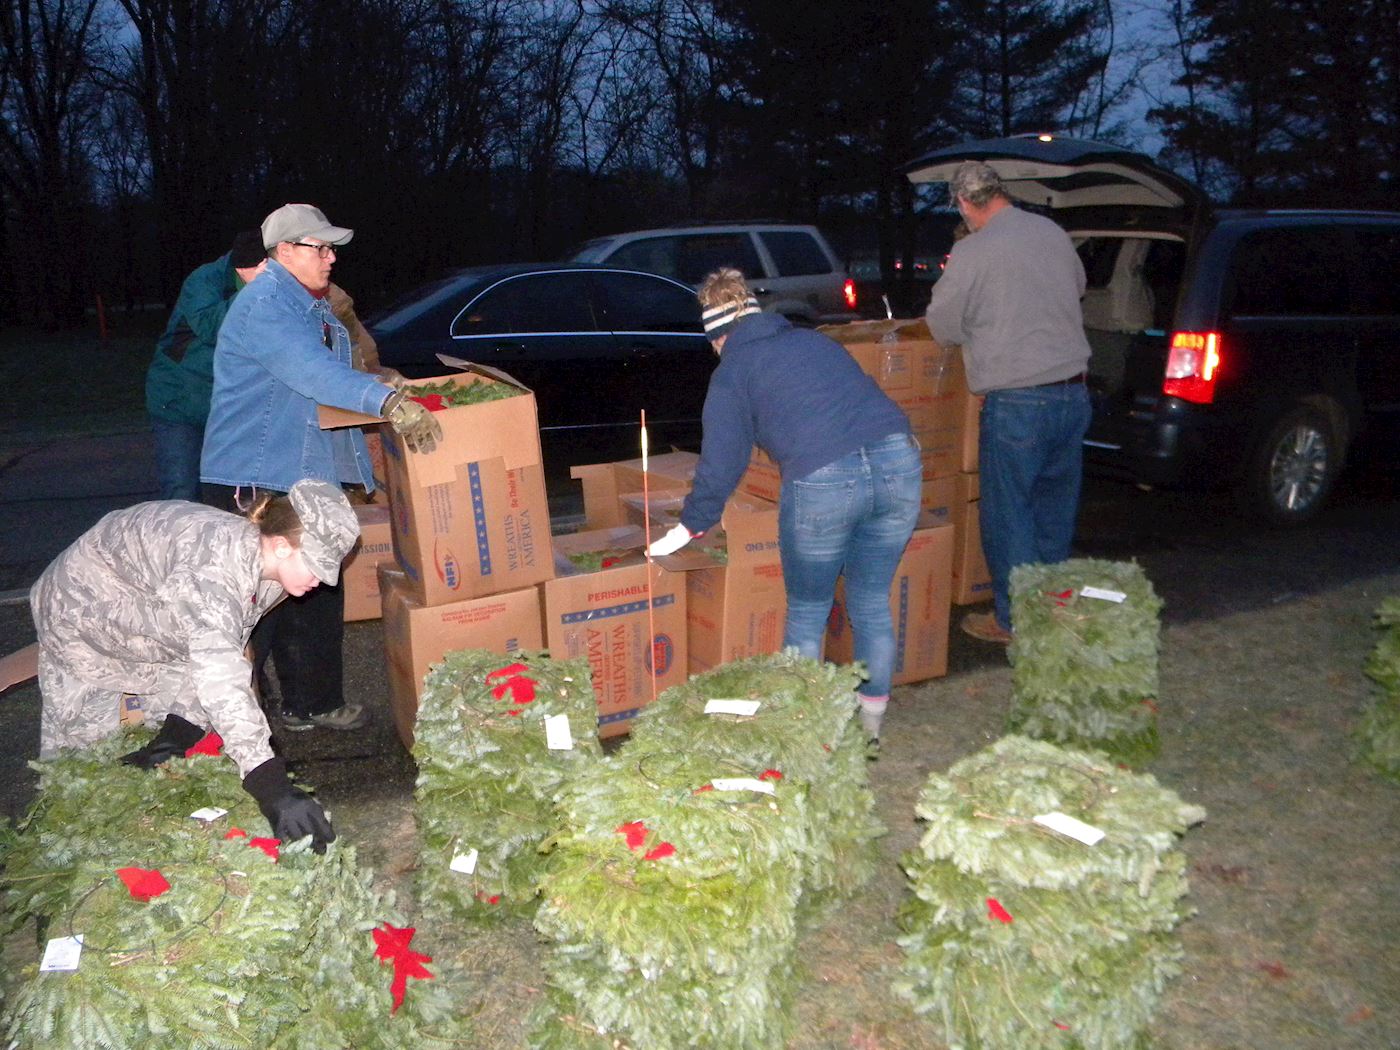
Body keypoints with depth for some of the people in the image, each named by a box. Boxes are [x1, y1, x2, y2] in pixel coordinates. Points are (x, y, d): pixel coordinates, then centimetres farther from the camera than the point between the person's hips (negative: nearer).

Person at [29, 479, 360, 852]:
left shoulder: (269, 570, -17)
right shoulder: (215, 565, -45)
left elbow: (226, 652, -9)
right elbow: (219, 677, -54)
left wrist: (180, 729, -19)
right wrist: (269, 784, -59)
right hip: (81, 608, -7)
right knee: (79, 737, 2)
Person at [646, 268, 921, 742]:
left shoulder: (732, 370, 12)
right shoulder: (814, 339, 27)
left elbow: (721, 459, 9)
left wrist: (689, 527, 19)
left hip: (823, 483, -5)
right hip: (900, 460, 5)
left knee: (807, 614, 14)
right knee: (872, 602, 19)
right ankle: (872, 719, 30)